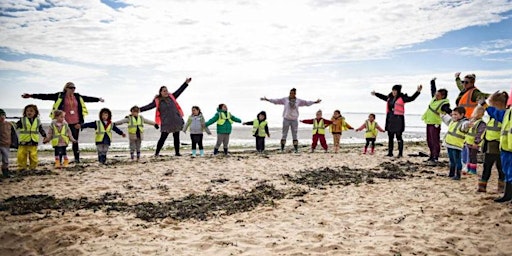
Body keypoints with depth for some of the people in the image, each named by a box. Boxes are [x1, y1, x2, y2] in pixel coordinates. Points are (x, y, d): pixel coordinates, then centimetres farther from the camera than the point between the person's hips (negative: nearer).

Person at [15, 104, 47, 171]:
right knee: (21, 155, 0)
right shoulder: (22, 120, 3)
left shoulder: (37, 121, 8)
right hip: (23, 142, -1)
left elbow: (41, 130, 16)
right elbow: (16, 126, -4)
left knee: (33, 156, 2)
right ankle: (21, 167, 14)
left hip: (33, 143, 1)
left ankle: (33, 167, 16)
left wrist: (45, 136, 15)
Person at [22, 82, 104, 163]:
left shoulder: (78, 97, 10)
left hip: (75, 123, 3)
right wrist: (31, 95, -8)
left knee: (75, 141, 7)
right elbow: (46, 96, -3)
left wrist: (98, 99, 33)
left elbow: (87, 98, 23)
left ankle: (77, 159, 13)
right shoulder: (60, 96, 0)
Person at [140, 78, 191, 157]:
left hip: (176, 121, 4)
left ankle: (177, 152, 15)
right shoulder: (157, 101, -1)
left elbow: (179, 90, 16)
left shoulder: (171, 97, 10)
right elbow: (148, 106, -3)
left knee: (176, 138, 7)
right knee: (163, 138, -7)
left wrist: (186, 83, 17)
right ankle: (157, 153, 1)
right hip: (166, 123, -4)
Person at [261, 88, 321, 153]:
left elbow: (307, 102, 14)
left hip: (294, 120, 1)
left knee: (294, 135, 2)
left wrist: (315, 102, 13)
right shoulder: (285, 99, 1)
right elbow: (276, 101, 1)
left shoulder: (298, 101, 5)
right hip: (286, 119, -1)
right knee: (284, 135, -1)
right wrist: (267, 99, -4)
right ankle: (282, 149, 4)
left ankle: (296, 149, 6)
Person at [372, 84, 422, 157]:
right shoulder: (389, 98, 13)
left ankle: (400, 153, 2)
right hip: (390, 119, 6)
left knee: (398, 136, -4)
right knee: (390, 137, 9)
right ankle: (390, 152, 17)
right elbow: (383, 97, 31)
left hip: (398, 119, -6)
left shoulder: (402, 98, -3)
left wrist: (418, 91, -22)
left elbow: (411, 98, -10)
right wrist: (375, 94, 42)